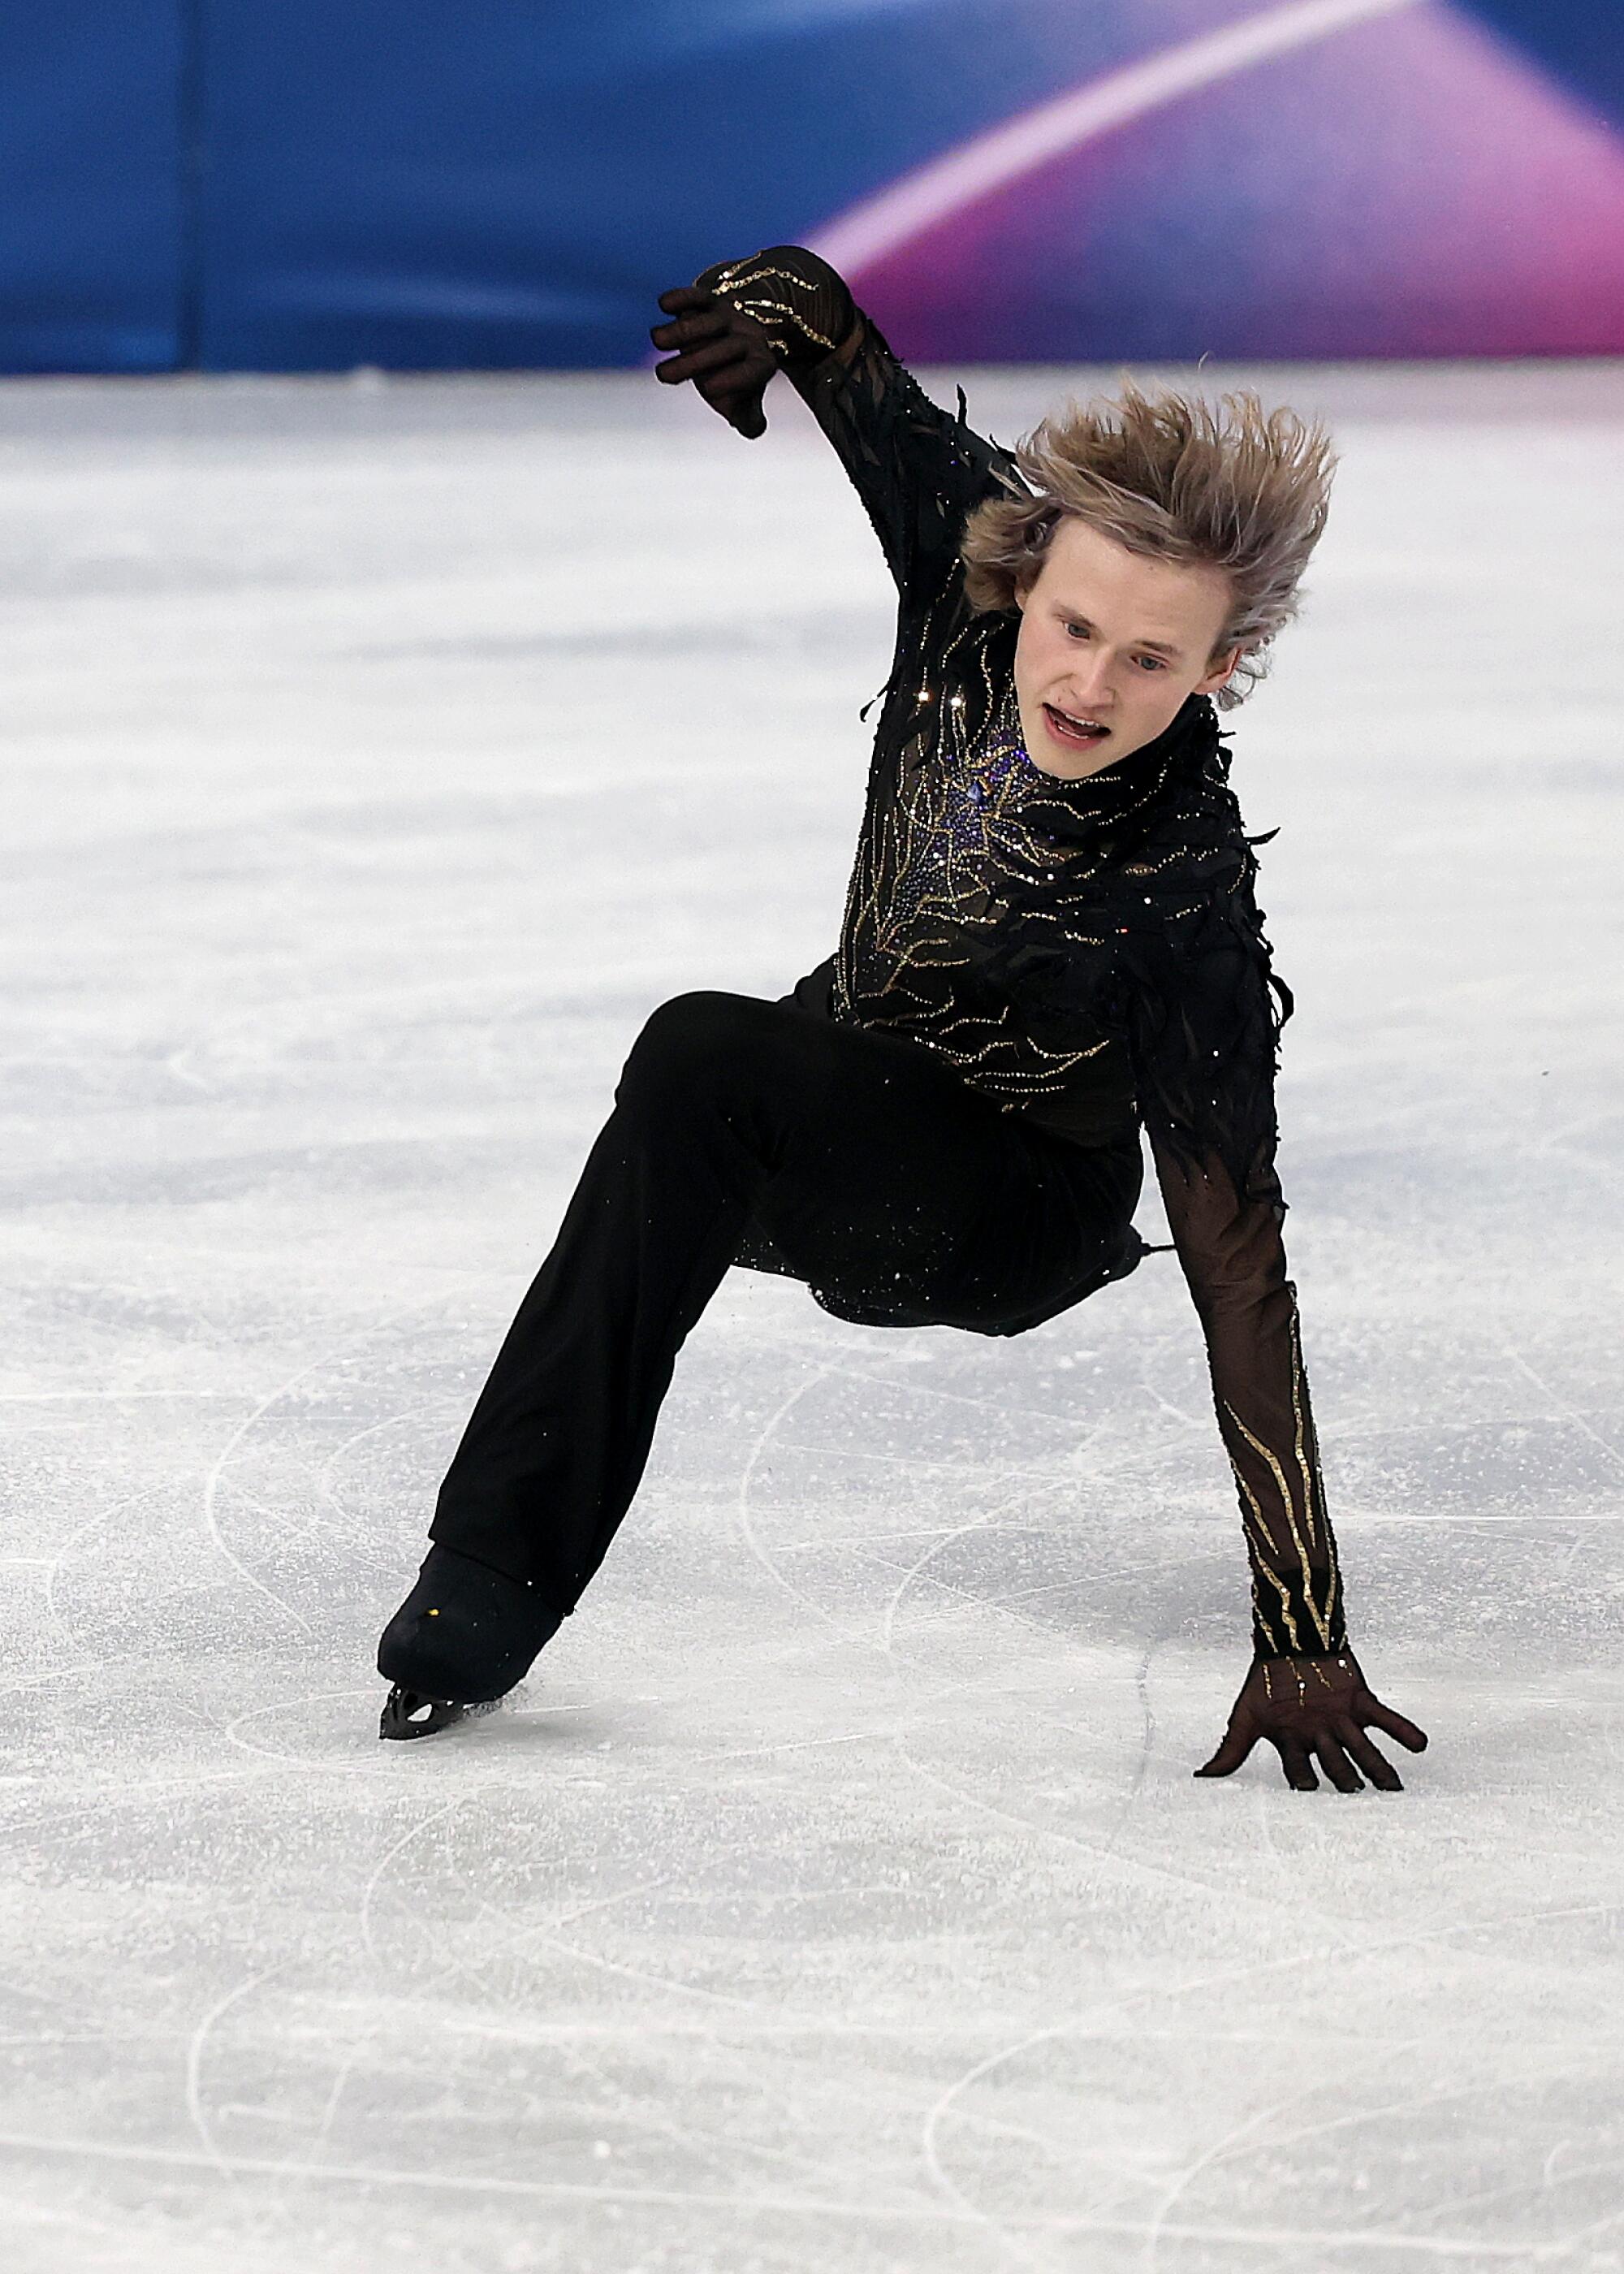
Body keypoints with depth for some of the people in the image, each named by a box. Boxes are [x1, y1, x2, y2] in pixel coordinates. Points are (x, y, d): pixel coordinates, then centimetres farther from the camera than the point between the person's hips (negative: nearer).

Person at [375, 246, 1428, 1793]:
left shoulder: (1184, 897, -35)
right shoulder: (972, 546, -22)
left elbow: (1238, 1273, -34)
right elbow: (843, 351, -4)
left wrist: (1301, 1639, -36)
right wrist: (792, 304, -31)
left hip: (1016, 1224, -9)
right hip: (852, 1136, 9)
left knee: (705, 1061, -31)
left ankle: (495, 1573, -30)